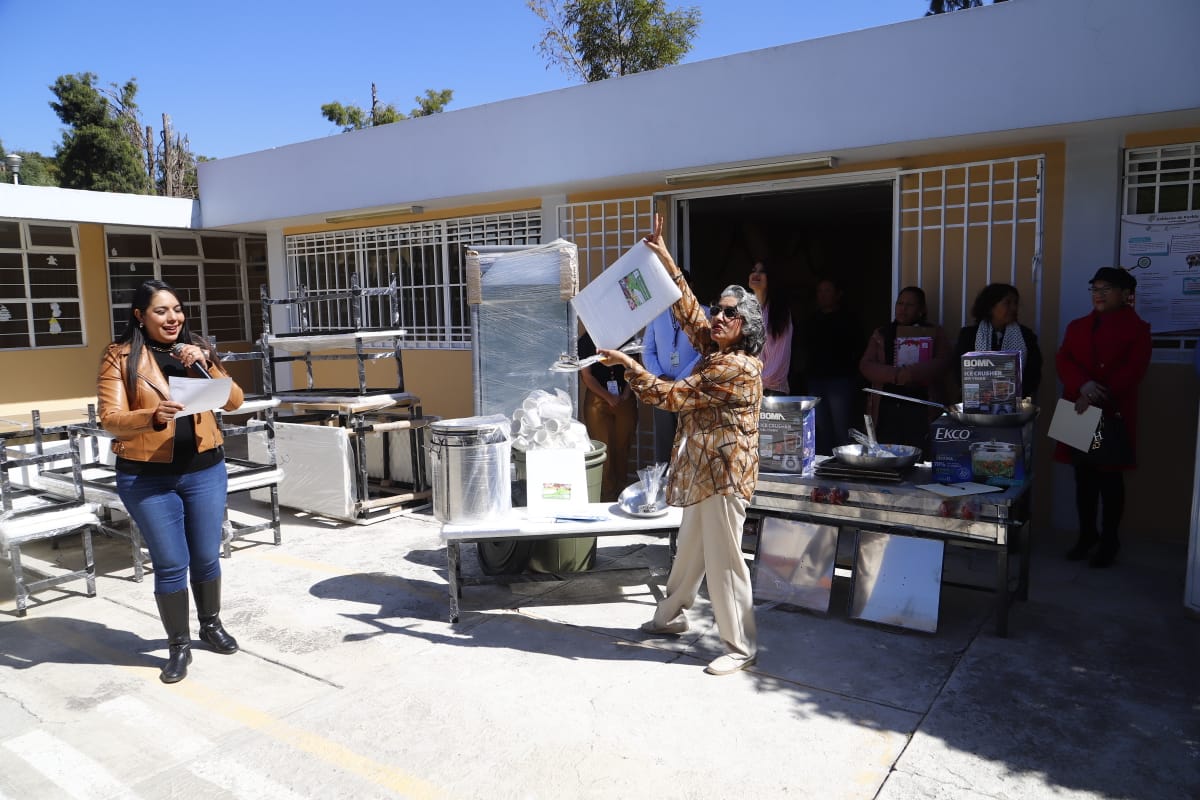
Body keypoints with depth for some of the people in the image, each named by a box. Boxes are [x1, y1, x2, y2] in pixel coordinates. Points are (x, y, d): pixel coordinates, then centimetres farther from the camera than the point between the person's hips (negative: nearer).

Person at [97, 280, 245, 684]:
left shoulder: (197, 350, 7)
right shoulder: (120, 357, -3)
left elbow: (234, 401, -1)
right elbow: (110, 419, -11)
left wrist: (205, 364, -15)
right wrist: (152, 416, -30)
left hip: (204, 470, 3)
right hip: (147, 478, -3)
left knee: (206, 557, 12)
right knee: (170, 565, 3)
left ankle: (212, 623, 35)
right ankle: (179, 645, 20)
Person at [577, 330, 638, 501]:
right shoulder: (586, 341, 1)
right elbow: (586, 376, -3)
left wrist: (626, 394, -4)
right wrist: (609, 397, -9)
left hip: (625, 400, 2)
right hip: (598, 399, -2)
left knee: (623, 447, 4)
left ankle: (620, 492, 15)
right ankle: (607, 494, 6)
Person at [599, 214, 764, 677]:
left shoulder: (737, 368, -20)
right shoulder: (716, 351, 7)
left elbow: (670, 396, -20)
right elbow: (687, 311, 12)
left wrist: (628, 364, -14)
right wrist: (664, 258, 7)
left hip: (723, 474, -10)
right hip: (703, 472, 10)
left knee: (723, 561, -1)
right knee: (690, 549, 22)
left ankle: (742, 647, 13)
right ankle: (671, 616, 39)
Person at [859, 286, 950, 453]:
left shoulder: (934, 333, 10)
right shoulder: (881, 334, 15)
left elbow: (942, 363, -4)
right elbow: (865, 365, 3)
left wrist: (912, 373, -21)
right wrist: (894, 374, -14)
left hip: (920, 409, -2)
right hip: (886, 409, 2)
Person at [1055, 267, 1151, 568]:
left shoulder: (1137, 329, 1)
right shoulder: (1077, 326, 13)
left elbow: (1133, 371, -10)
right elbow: (1063, 360, -1)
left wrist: (1096, 396, -19)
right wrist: (1083, 385, -20)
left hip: (1114, 414, -4)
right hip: (1078, 413, 4)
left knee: (1110, 478, 3)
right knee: (1084, 477, 9)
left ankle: (1109, 541, 14)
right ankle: (1087, 534, 23)